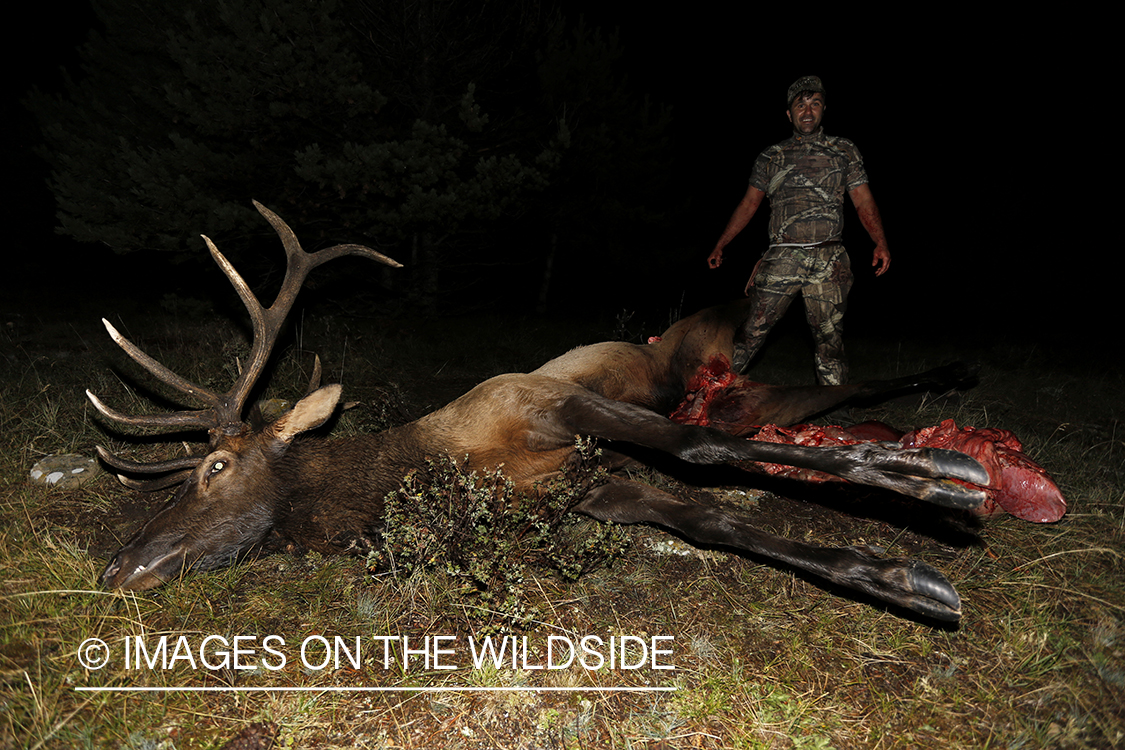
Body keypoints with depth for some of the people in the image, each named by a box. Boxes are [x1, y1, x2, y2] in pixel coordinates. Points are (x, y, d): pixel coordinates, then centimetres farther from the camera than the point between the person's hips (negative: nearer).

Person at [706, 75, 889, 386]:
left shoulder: (844, 151, 13)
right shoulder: (771, 157, 15)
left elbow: (864, 201, 7)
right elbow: (748, 204, 17)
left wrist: (881, 243, -8)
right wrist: (719, 246, 13)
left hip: (828, 260, 0)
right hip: (782, 258, 0)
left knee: (829, 337, 2)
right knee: (752, 329, -4)